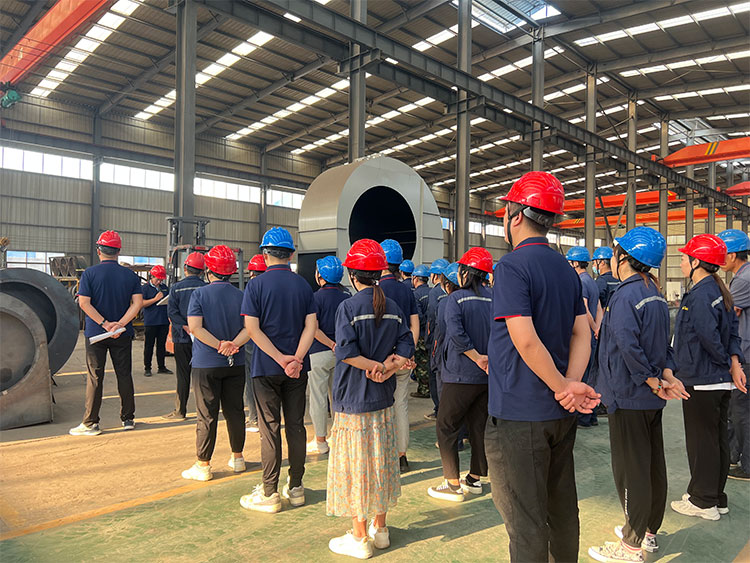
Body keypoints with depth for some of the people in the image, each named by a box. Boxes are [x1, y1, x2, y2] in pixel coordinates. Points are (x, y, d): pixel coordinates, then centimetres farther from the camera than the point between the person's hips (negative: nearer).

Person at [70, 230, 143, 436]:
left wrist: (105, 324, -14)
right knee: (124, 375, 10)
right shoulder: (130, 275, 1)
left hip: (95, 333, -2)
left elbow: (84, 303, -13)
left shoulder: (89, 273, -5)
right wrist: (120, 324, -15)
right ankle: (128, 419, 17)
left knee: (94, 377, 4)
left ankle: (90, 423, 9)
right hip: (123, 334, 2)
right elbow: (138, 302, -9)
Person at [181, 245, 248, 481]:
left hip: (206, 364, -3)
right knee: (235, 411, 13)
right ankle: (237, 458, 25)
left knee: (207, 415, 4)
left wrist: (220, 345, -17)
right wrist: (233, 345, -17)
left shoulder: (199, 294, -7)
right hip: (235, 364, 3)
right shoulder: (240, 296, 2)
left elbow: (194, 327, -16)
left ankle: (203, 465, 12)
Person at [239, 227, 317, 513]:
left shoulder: (256, 285, -6)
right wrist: (296, 358, -14)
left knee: (270, 429, 4)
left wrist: (280, 358, -15)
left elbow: (252, 328, -14)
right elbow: (311, 325, -6)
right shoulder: (303, 285, 3)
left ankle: (269, 493, 12)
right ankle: (295, 488, 21)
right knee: (296, 426, 11)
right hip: (298, 369, 3)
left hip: (266, 367, -3)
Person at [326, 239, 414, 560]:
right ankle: (380, 529, 31)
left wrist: (375, 366, -12)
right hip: (383, 400, 6)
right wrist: (389, 367, -12)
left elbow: (346, 352, -23)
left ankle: (360, 539, 17)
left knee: (355, 465, 6)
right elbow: (406, 348, -4)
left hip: (353, 401, -5)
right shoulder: (394, 309, 3)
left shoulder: (348, 307, -13)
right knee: (380, 462, 17)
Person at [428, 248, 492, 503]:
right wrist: (489, 356, -3)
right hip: (487, 376, 6)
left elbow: (456, 333, -23)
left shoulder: (456, 298, -11)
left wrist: (477, 358, -16)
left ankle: (453, 485, 8)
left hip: (461, 374, -6)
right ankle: (474, 479, 28)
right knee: (479, 425, 16)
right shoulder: (493, 298, 4)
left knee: (446, 426, 6)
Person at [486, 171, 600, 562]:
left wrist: (563, 387, -13)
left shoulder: (512, 266, -15)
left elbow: (525, 340, -24)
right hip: (561, 415, 8)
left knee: (526, 524, 4)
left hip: (518, 416, -8)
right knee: (562, 511, 21)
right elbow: (582, 334, 4)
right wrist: (571, 384, -8)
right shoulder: (566, 269, 10)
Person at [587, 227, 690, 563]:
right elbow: (663, 344, 12)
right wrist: (667, 375, 0)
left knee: (630, 469, 2)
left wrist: (655, 382, -16)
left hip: (630, 396, -9)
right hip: (651, 397, 9)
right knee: (653, 464, 17)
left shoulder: (624, 296, -19)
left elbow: (630, 348, -26)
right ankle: (649, 532, 33)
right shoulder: (655, 294, 10)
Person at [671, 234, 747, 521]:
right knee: (718, 438, 17)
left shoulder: (699, 295, -20)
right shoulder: (718, 290, 10)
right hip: (720, 380, 10)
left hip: (700, 381, -10)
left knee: (701, 441, 3)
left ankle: (703, 501, 15)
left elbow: (710, 338, -23)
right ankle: (716, 497, 29)